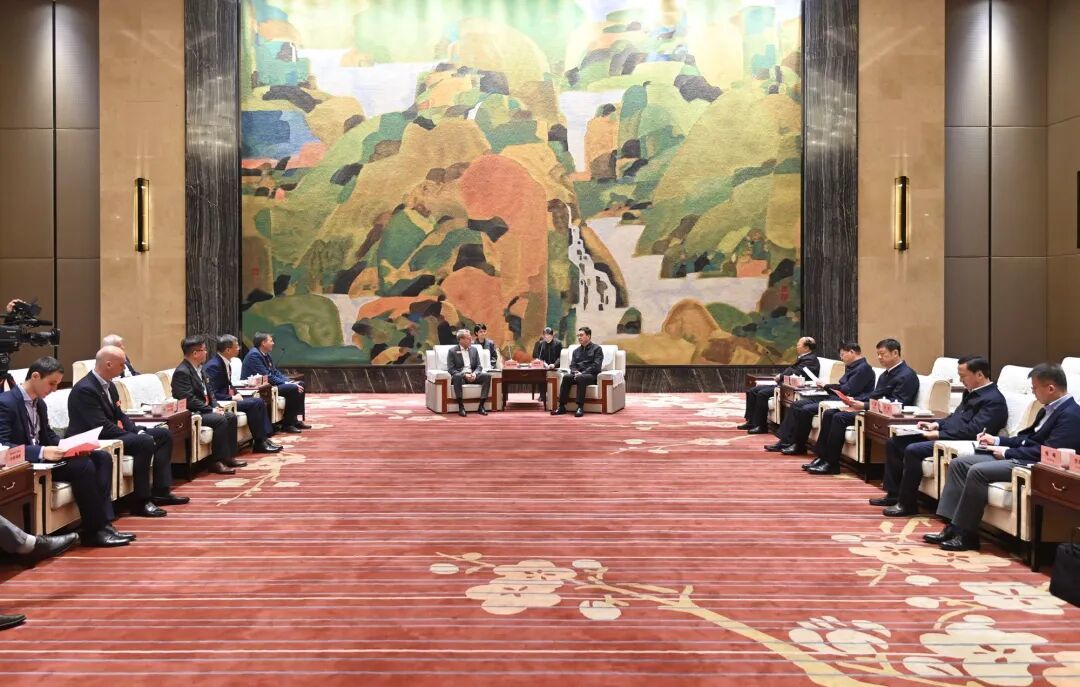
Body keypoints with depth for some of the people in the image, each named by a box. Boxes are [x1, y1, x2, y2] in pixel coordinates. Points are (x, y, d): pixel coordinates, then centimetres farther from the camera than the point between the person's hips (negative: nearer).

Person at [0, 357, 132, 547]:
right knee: (82, 466, -28)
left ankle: (103, 522, -14)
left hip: (42, 456, 9)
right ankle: (94, 531, -17)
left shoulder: (39, 402, 12)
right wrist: (42, 452, -32)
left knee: (102, 457, -6)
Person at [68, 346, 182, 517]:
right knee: (146, 442, -30)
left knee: (164, 434, 7)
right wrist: (140, 436, -21)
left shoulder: (109, 385, 8)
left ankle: (160, 492, 5)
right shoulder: (85, 389, -21)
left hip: (113, 433, 10)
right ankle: (141, 502, -22)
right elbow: (102, 428, -26)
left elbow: (119, 415, 13)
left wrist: (139, 431, -5)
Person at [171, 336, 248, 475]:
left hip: (204, 410, 10)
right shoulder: (182, 372, -19)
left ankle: (229, 456, 7)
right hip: (190, 414, -10)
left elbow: (207, 392, 18)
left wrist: (216, 406, 0)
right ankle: (217, 462, -22)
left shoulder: (199, 368, 11)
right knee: (220, 420, -26)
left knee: (231, 417, 2)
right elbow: (189, 400, -24)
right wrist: (212, 410, -20)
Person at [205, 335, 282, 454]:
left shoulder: (226, 362, 10)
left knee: (259, 401, -1)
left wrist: (235, 393, 2)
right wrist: (232, 398, -17)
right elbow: (212, 394, -23)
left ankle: (264, 438, -3)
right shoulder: (214, 366, -19)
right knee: (253, 404, -21)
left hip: (227, 398, 10)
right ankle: (259, 443, -14)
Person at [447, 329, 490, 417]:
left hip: (472, 376, 4)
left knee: (487, 376, -23)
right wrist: (464, 375, -19)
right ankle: (461, 407, -38)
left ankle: (481, 406, -24)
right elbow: (451, 369, -6)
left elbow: (479, 366, 12)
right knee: (457, 376, -39)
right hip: (460, 375, -4)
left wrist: (474, 374, -12)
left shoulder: (474, 350, 15)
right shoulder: (452, 351, 1)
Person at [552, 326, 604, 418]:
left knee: (580, 378, -38)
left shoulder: (597, 349, 6)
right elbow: (572, 365, 15)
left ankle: (580, 407, -39)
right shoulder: (576, 351, 23)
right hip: (577, 374, 5)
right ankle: (561, 407, -32)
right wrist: (576, 372, -10)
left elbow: (596, 366, -7)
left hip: (591, 375, -5)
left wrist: (582, 373, -17)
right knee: (566, 377, -28)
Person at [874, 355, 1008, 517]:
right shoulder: (971, 392, 17)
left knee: (912, 450, -29)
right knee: (893, 443, 3)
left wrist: (937, 434, -20)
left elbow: (972, 431, -23)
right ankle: (894, 494, 8)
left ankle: (907, 504, -17)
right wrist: (936, 425, 9)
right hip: (945, 434, 10)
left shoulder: (994, 401, -13)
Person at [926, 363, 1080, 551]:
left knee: (977, 471, -27)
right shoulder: (1050, 408, 15)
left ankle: (966, 535, -17)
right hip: (1019, 457, 10)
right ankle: (953, 527, -7)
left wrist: (1007, 452, -13)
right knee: (958, 463, -1)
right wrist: (997, 441, 12)